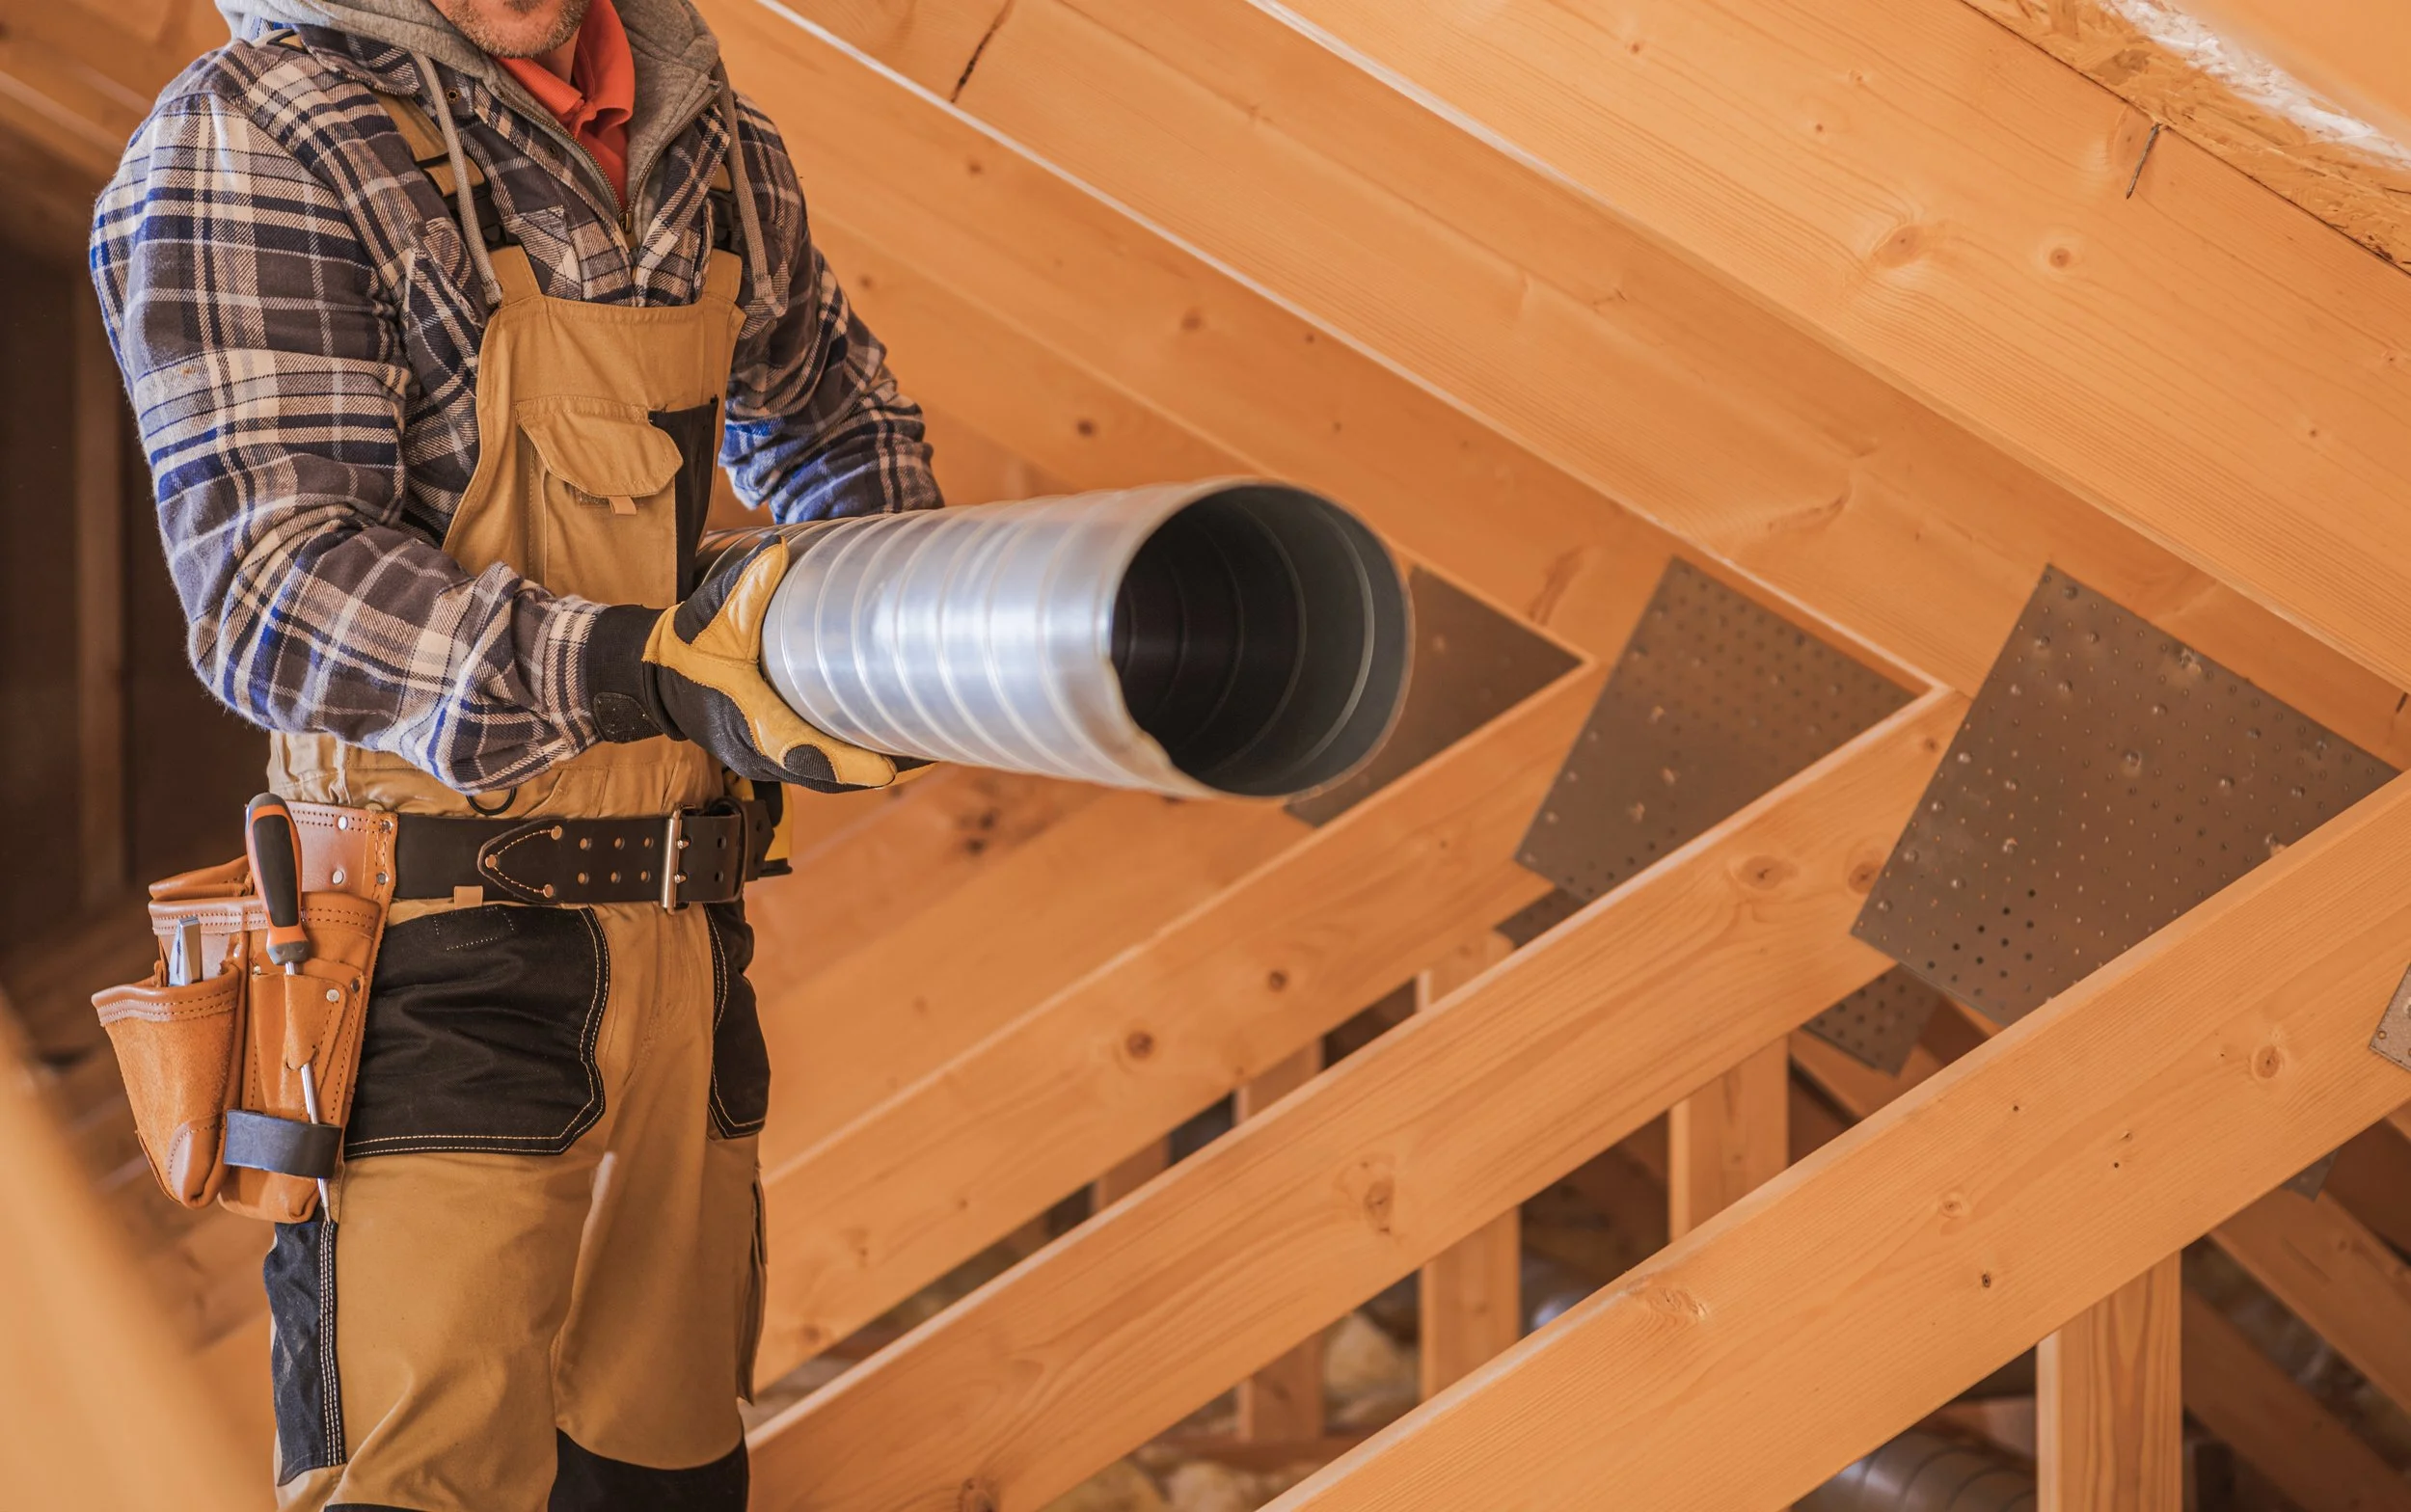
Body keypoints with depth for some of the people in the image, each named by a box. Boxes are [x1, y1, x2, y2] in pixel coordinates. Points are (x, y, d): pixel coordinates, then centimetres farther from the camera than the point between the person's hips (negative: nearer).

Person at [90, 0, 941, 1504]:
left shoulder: (719, 153, 10)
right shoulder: (254, 139, -10)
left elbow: (832, 414, 32)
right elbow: (272, 585, -20)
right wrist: (643, 669, -34)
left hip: (679, 959, 6)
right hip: (435, 981, -6)